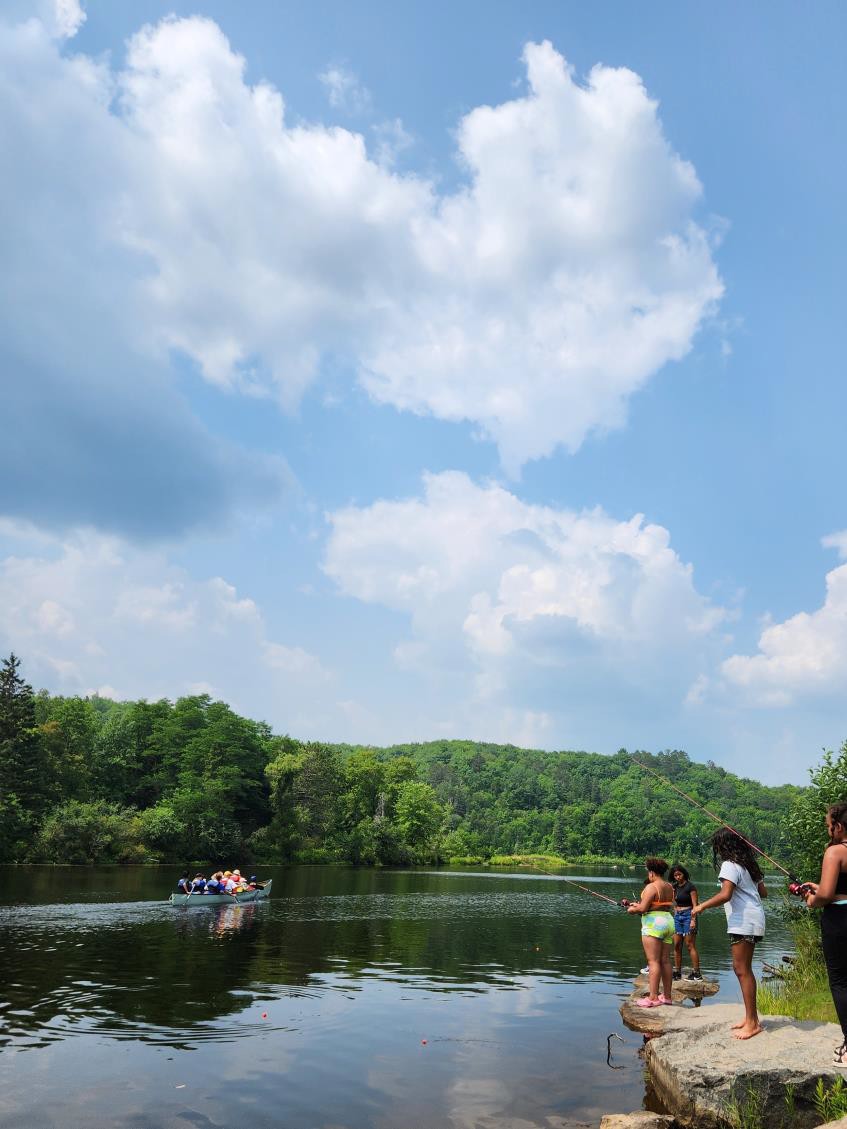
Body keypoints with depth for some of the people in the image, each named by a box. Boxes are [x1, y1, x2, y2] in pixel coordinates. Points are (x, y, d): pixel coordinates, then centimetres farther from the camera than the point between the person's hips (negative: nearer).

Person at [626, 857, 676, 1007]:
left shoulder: (651, 887, -13)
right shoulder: (670, 887, 12)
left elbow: (643, 908, -18)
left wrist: (632, 909, 3)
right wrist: (638, 904, 18)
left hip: (653, 924, -8)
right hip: (668, 921, 8)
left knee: (653, 961, -7)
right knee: (665, 961, 11)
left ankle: (653, 998, -7)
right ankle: (667, 996, 16)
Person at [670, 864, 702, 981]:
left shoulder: (690, 886, -8)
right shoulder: (675, 887, 11)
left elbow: (695, 905, -10)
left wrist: (693, 920, -17)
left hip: (688, 915, -6)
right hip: (677, 916, 6)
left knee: (690, 945, -7)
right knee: (676, 945, 5)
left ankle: (697, 973, -3)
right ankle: (677, 973, 11)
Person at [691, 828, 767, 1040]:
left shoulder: (730, 865, -13)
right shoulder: (748, 864, 15)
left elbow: (725, 895, -24)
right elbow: (763, 892, 20)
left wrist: (701, 906, -15)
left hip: (743, 923, -10)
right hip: (751, 921, 10)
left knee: (742, 970, -5)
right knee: (743, 969, 14)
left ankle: (752, 1023, -1)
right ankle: (751, 1017, 20)